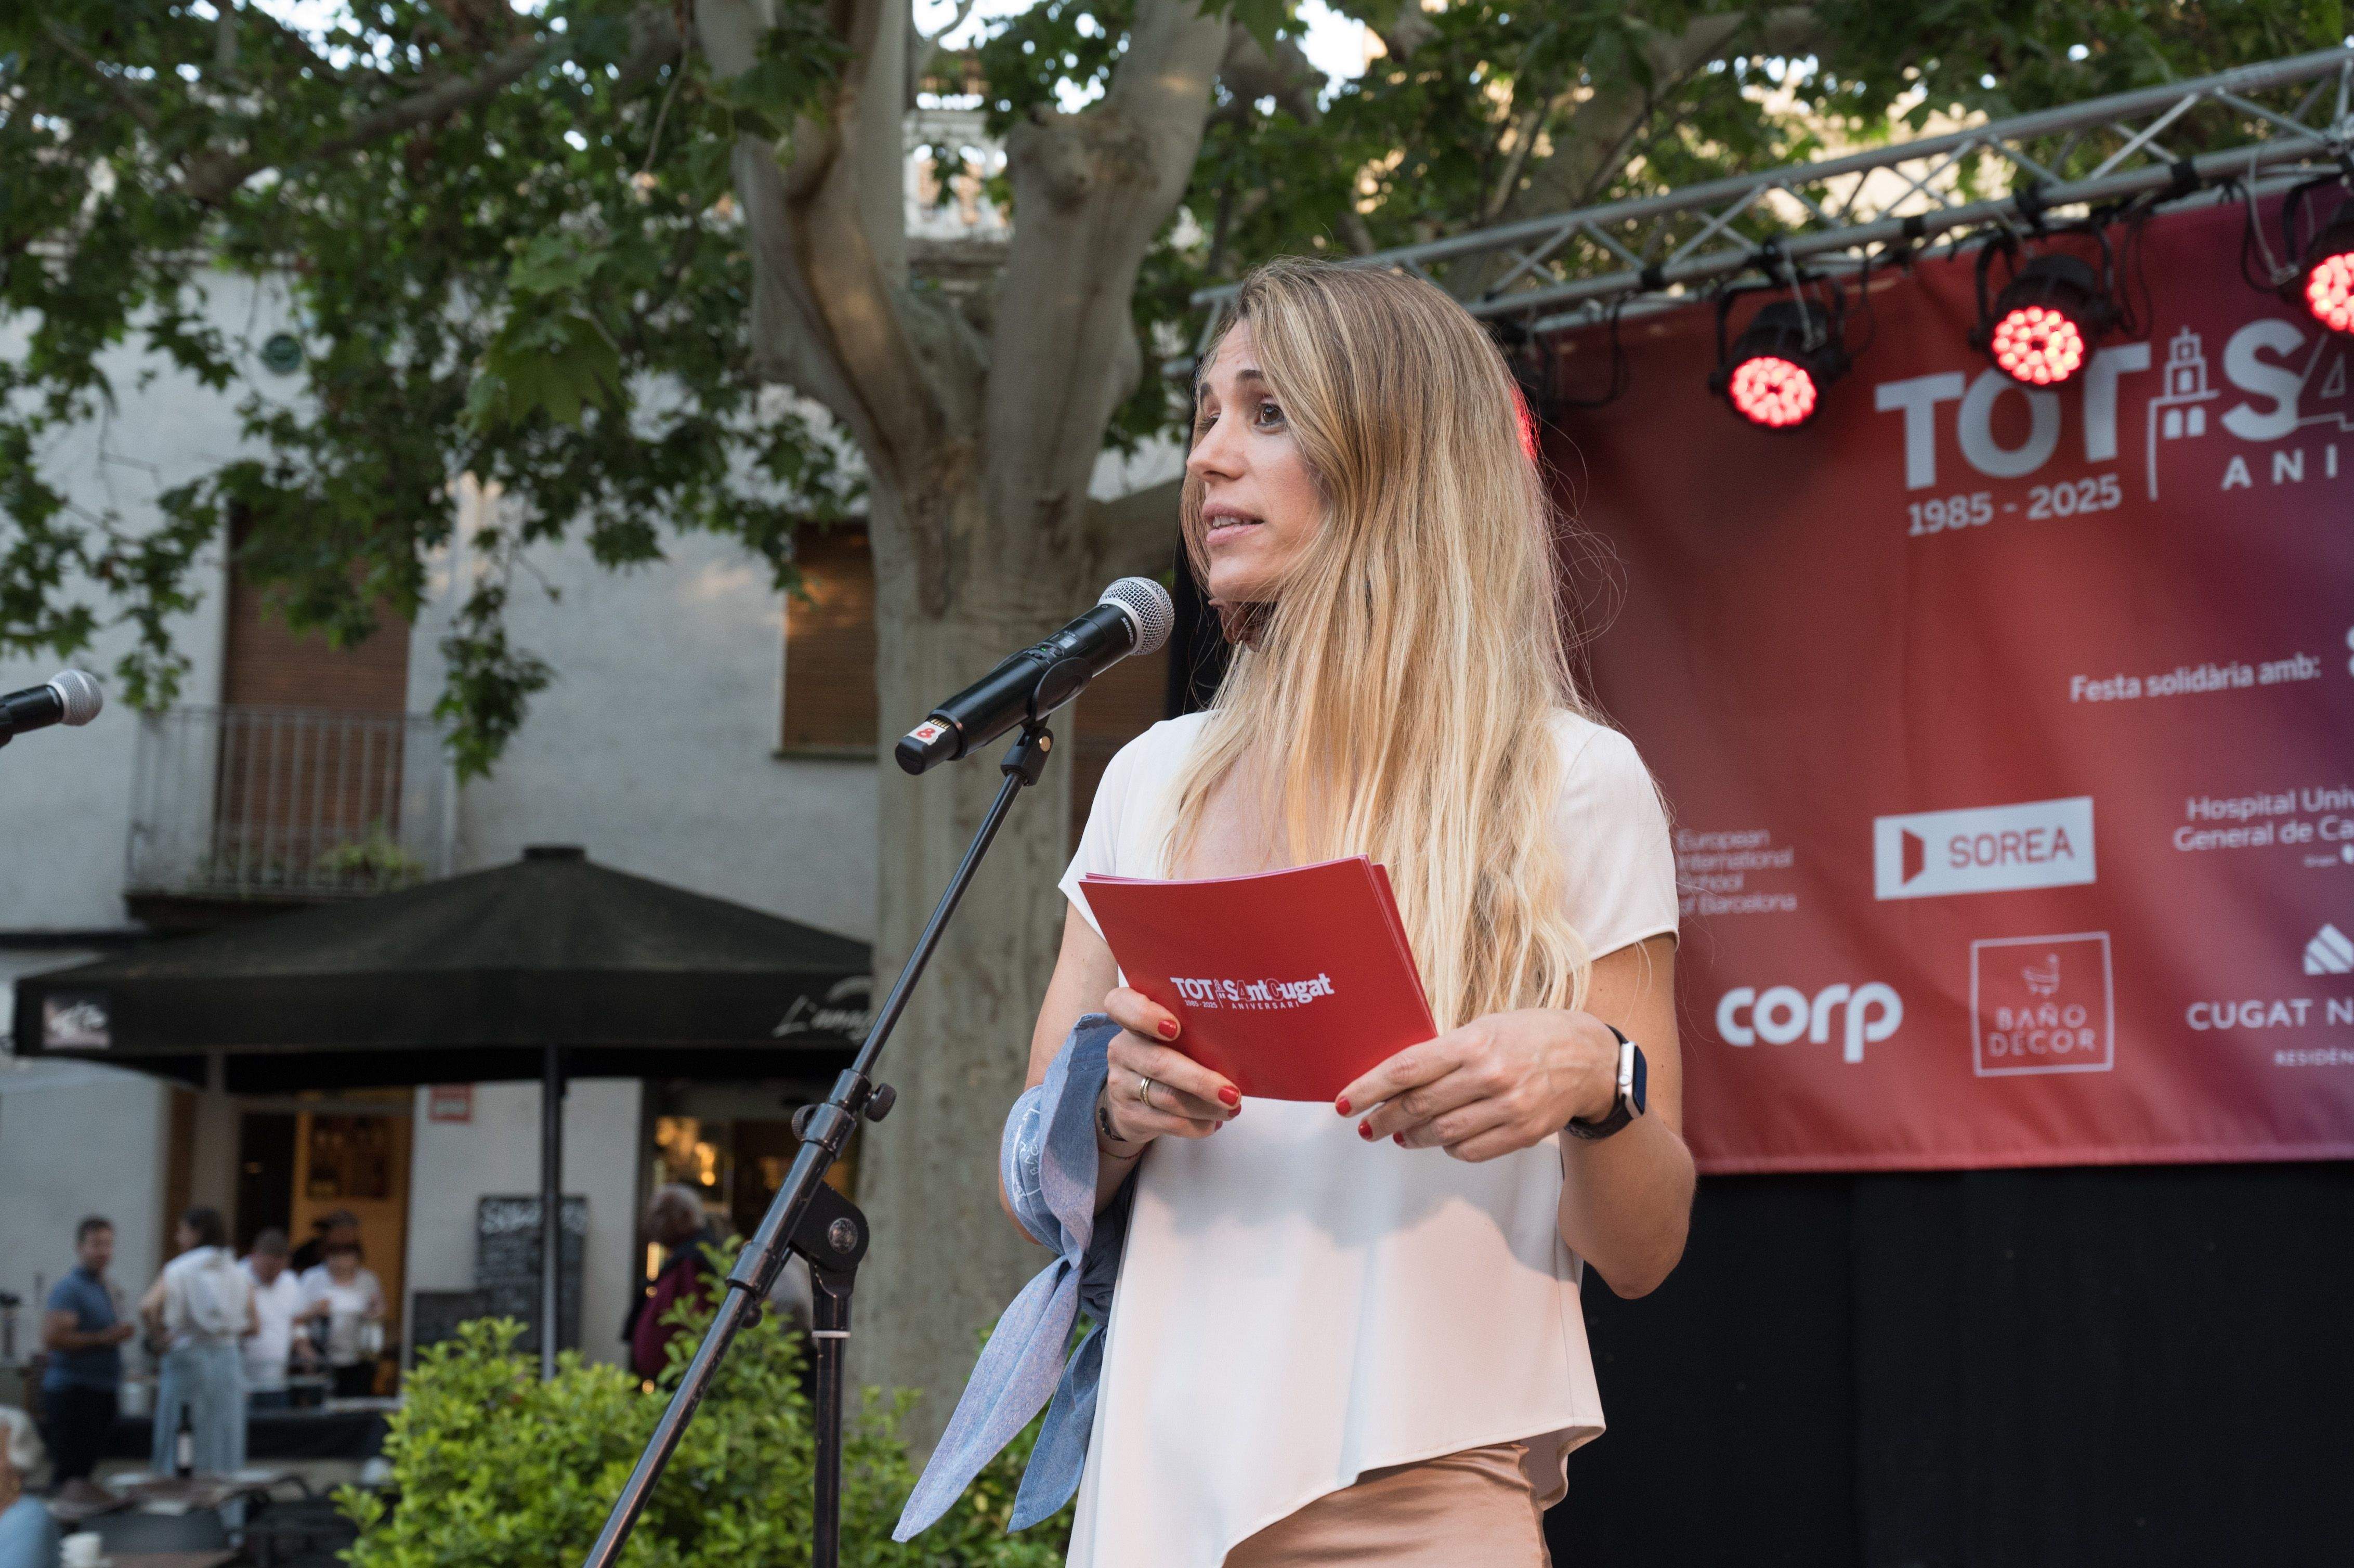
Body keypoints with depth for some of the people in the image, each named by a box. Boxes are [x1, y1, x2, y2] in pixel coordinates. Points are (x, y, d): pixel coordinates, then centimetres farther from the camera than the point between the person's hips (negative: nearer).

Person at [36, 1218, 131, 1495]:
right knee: (73, 1473, -11)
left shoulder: (107, 1290, 17)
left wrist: (122, 1334, 11)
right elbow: (51, 1339, -23)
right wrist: (105, 1338, -21)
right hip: (73, 1391, -9)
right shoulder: (69, 1289, -11)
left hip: (103, 1391, 9)